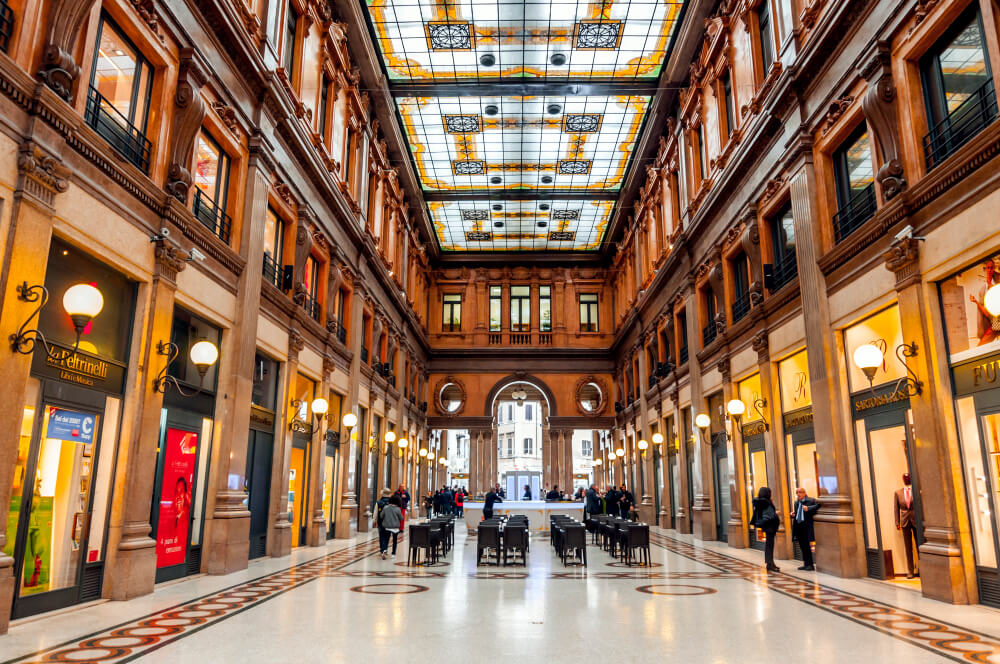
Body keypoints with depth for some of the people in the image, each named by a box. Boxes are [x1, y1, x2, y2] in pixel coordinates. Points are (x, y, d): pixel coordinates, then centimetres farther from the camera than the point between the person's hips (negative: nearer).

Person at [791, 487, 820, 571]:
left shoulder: (811, 501, -5)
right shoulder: (796, 503, 19)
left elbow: (817, 506, -21)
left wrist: (808, 508, -30)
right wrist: (793, 515, 5)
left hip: (806, 526, -7)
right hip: (798, 527, 7)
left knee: (806, 546, -6)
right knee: (802, 546, 11)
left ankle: (810, 564, 2)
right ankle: (806, 564, 19)